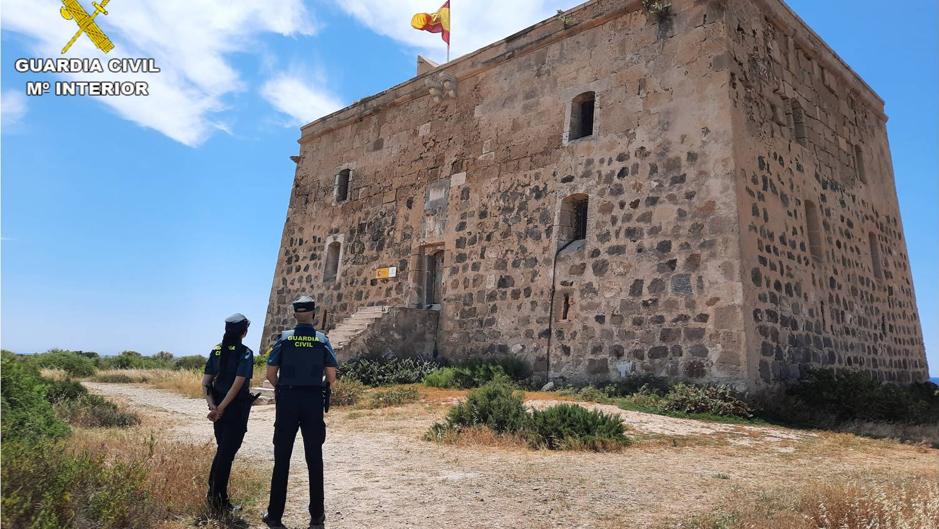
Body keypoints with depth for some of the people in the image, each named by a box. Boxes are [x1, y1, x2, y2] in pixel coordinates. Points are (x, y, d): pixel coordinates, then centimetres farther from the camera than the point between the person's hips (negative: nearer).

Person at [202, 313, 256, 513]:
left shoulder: (216, 351, 8)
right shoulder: (245, 353, -11)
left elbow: (205, 383, 3)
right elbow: (238, 384, -20)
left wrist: (212, 406, -3)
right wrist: (221, 408, -16)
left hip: (219, 408, 7)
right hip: (236, 408, -6)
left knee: (222, 450, 17)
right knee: (227, 452, 2)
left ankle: (220, 498, 22)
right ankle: (216, 494, 4)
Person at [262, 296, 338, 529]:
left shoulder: (284, 338, -2)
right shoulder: (322, 340, -2)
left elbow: (270, 374, -2)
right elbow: (332, 377, -4)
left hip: (287, 399, 0)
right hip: (314, 401, 0)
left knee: (282, 459, 9)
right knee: (314, 459, 8)